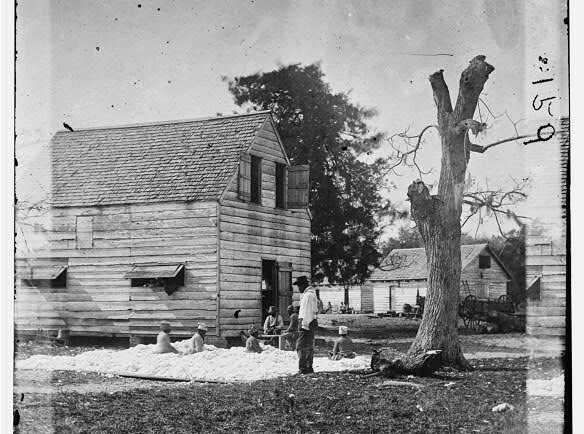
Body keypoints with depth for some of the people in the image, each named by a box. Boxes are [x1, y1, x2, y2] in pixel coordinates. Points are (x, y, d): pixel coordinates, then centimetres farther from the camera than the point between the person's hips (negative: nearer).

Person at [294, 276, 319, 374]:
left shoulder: (308, 295, -15)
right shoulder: (311, 294, 18)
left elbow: (307, 312, -20)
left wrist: (304, 325, -21)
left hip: (307, 323, -11)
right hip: (311, 323, 11)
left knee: (301, 346, -11)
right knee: (309, 346, 15)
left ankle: (303, 368, -14)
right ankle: (309, 367, 21)